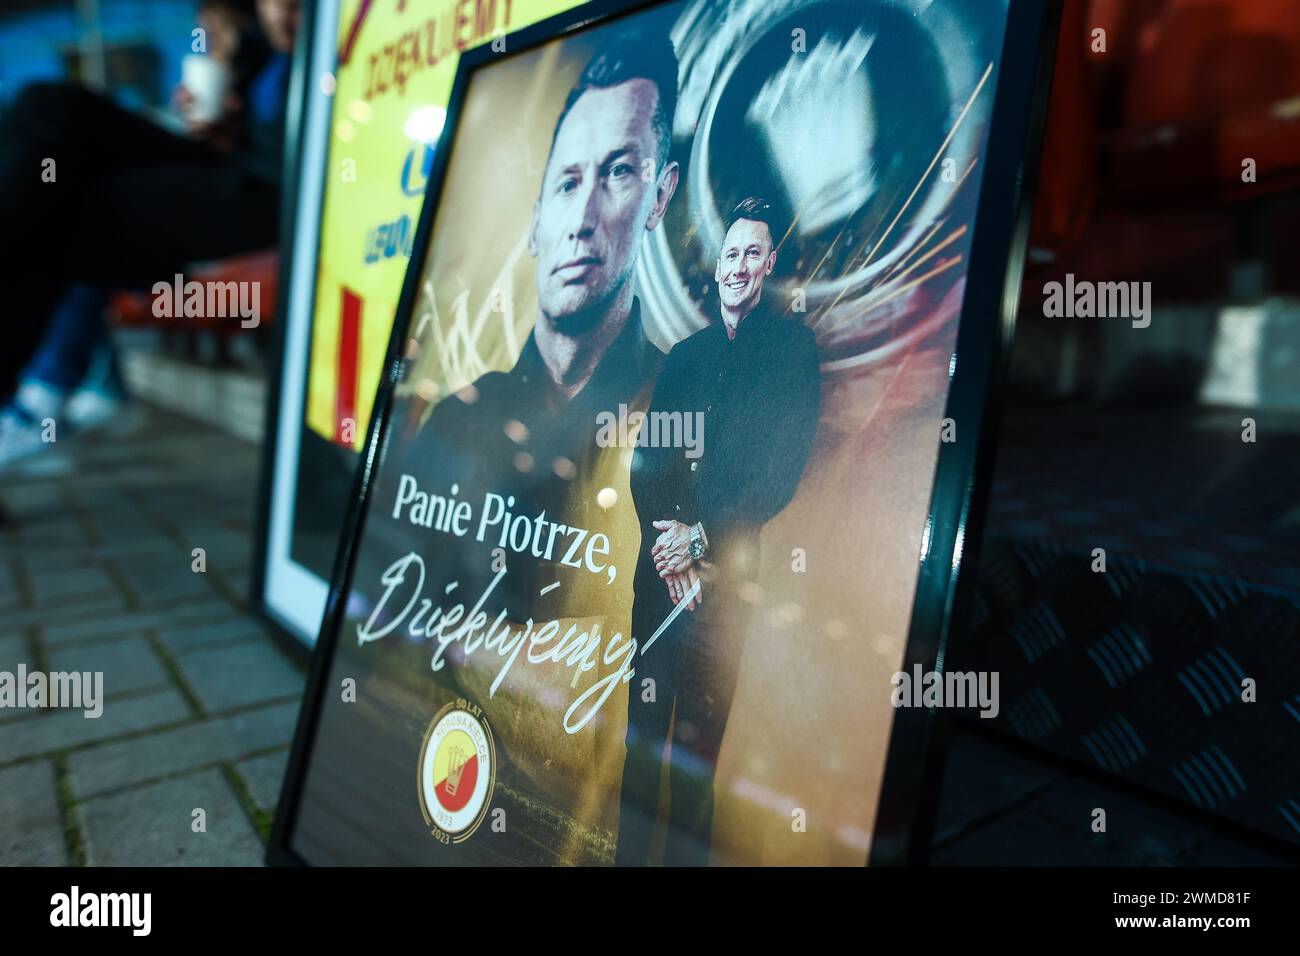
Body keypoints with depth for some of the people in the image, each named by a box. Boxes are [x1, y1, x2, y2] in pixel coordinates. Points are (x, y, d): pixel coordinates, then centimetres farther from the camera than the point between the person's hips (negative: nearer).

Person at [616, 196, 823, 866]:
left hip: (729, 569, -4)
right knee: (642, 728, 8)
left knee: (699, 740, 2)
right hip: (660, 564, 4)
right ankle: (629, 851, 21)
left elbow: (785, 467, -6)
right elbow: (645, 461, 9)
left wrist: (703, 536, -11)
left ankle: (687, 854, 17)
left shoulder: (794, 345, 3)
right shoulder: (684, 353, 17)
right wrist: (669, 544, -6)